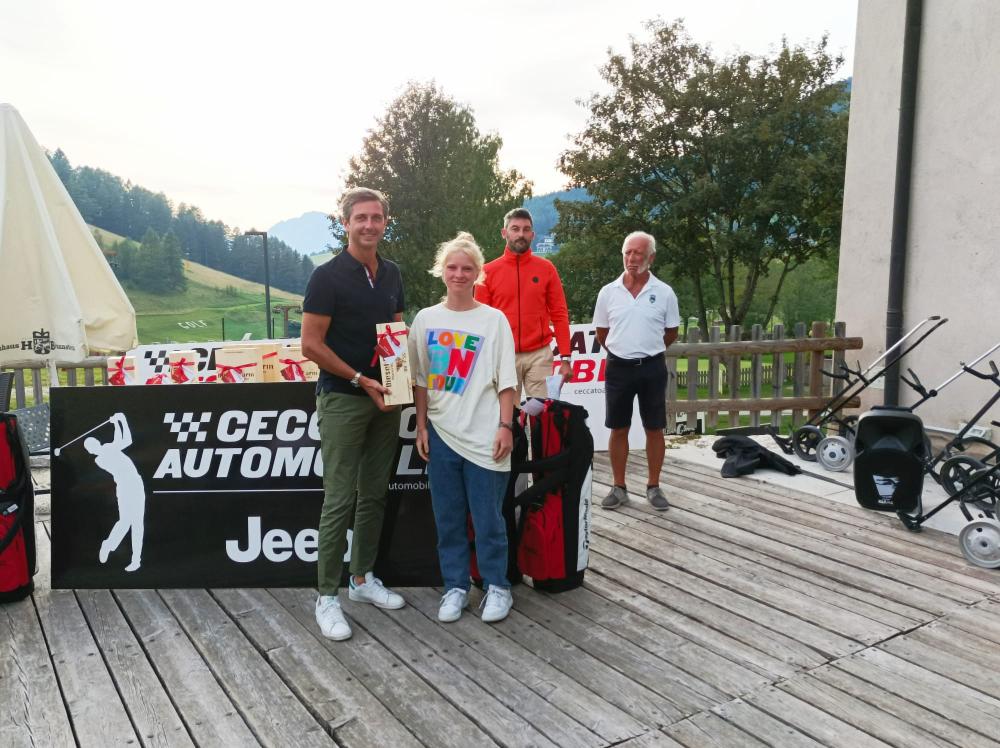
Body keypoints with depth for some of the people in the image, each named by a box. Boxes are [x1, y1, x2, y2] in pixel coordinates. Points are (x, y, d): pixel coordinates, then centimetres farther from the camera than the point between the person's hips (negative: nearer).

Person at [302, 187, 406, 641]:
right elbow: (311, 345, -12)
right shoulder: (328, 276, -10)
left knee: (374, 495, 13)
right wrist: (361, 379, -16)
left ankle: (362, 578, 27)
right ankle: (327, 596, 7)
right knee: (339, 500, -4)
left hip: (385, 398, 6)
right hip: (342, 400, -6)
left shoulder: (392, 274, 9)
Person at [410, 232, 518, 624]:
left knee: (488, 517, 4)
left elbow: (506, 381, -1)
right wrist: (421, 426, 4)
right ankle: (455, 586, 23)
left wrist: (506, 426, -6)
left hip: (483, 435, -2)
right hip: (441, 432, 3)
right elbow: (420, 379, 8)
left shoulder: (493, 320, -1)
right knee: (448, 517, 10)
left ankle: (497, 586, 20)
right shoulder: (426, 319, 6)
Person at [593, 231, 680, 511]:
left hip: (652, 367, -1)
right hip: (618, 367, 1)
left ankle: (653, 487, 18)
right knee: (618, 429, 7)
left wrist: (647, 350, 12)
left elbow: (671, 333, 8)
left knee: (654, 429, 6)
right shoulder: (608, 292, 1)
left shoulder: (664, 292, -2)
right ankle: (619, 488, 18)